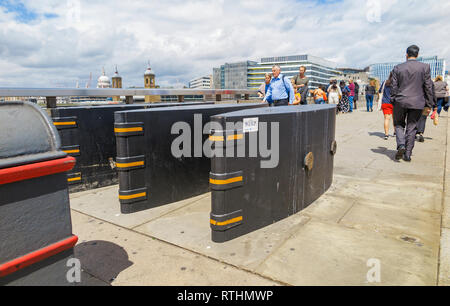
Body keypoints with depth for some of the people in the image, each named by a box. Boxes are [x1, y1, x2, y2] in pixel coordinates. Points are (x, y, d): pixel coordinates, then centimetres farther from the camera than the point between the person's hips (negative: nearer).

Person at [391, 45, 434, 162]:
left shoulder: (398, 68, -1)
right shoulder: (425, 67, -1)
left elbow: (393, 87, 0)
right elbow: (428, 87, 0)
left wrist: (393, 101, 8)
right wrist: (428, 104, 6)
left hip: (400, 102, -1)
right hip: (417, 103, 1)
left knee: (399, 124, 15)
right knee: (411, 127, 9)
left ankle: (401, 145, -10)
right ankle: (407, 154, 10)